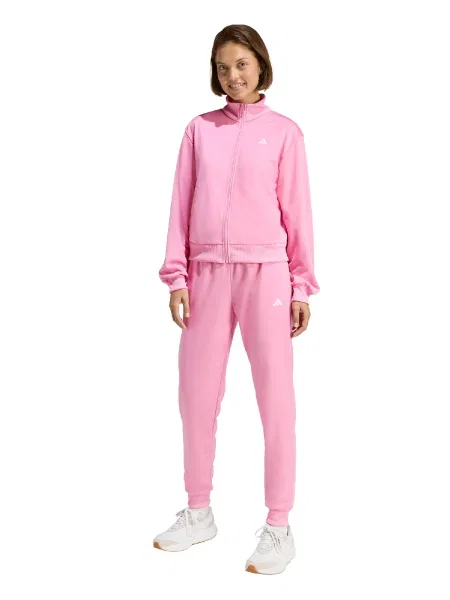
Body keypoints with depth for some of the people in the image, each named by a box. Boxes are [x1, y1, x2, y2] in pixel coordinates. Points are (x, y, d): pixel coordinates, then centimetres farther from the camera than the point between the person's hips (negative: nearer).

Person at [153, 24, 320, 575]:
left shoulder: (283, 131, 4)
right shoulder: (199, 130, 10)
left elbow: (296, 210, 2)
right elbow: (182, 206, 8)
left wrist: (302, 285, -1)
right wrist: (177, 276, 1)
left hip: (265, 272, -3)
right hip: (207, 274, 3)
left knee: (275, 397, 0)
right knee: (197, 395, 8)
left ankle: (279, 526, 11)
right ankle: (198, 512, 25)